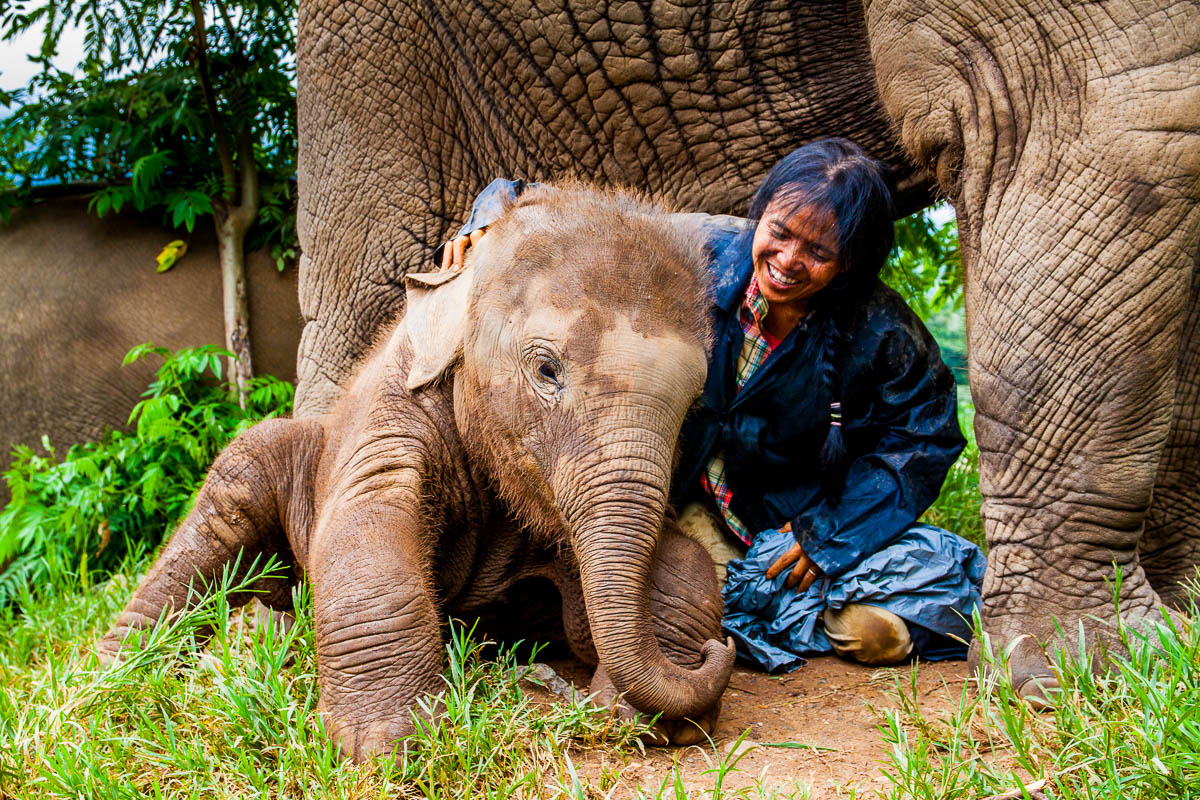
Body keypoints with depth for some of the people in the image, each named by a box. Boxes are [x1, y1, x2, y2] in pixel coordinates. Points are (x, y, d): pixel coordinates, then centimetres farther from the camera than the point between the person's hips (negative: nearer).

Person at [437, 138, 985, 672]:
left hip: (793, 520, 1)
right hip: (688, 503, 0)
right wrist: (493, 221, -25)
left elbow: (924, 437, -3)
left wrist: (827, 534, -9)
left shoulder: (880, 333, -14)